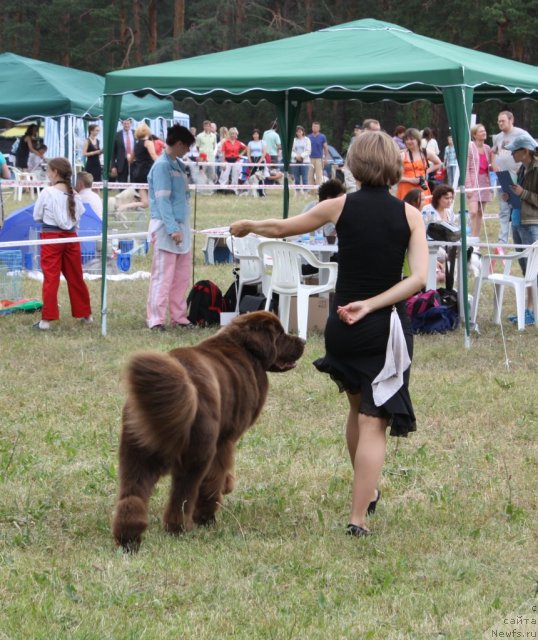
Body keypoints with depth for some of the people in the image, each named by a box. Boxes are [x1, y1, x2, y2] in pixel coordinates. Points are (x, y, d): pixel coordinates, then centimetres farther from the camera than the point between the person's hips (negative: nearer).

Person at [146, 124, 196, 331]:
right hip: (166, 228, -9)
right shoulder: (162, 166, -13)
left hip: (181, 226, 9)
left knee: (182, 276, 11)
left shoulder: (178, 165, 14)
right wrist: (172, 229, -23)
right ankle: (156, 320, -5)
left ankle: (179, 316, 17)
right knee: (163, 276, -7)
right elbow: (162, 200, -18)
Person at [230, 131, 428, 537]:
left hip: (343, 326, 2)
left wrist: (247, 226, 29)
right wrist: (370, 305, -14)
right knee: (374, 422, -2)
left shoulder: (341, 207, -2)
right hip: (388, 327, -2)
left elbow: (282, 228, 11)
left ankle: (366, 492, 39)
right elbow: (419, 279, -14)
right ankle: (359, 517, -11)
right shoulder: (409, 215, -4)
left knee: (359, 407, 26)